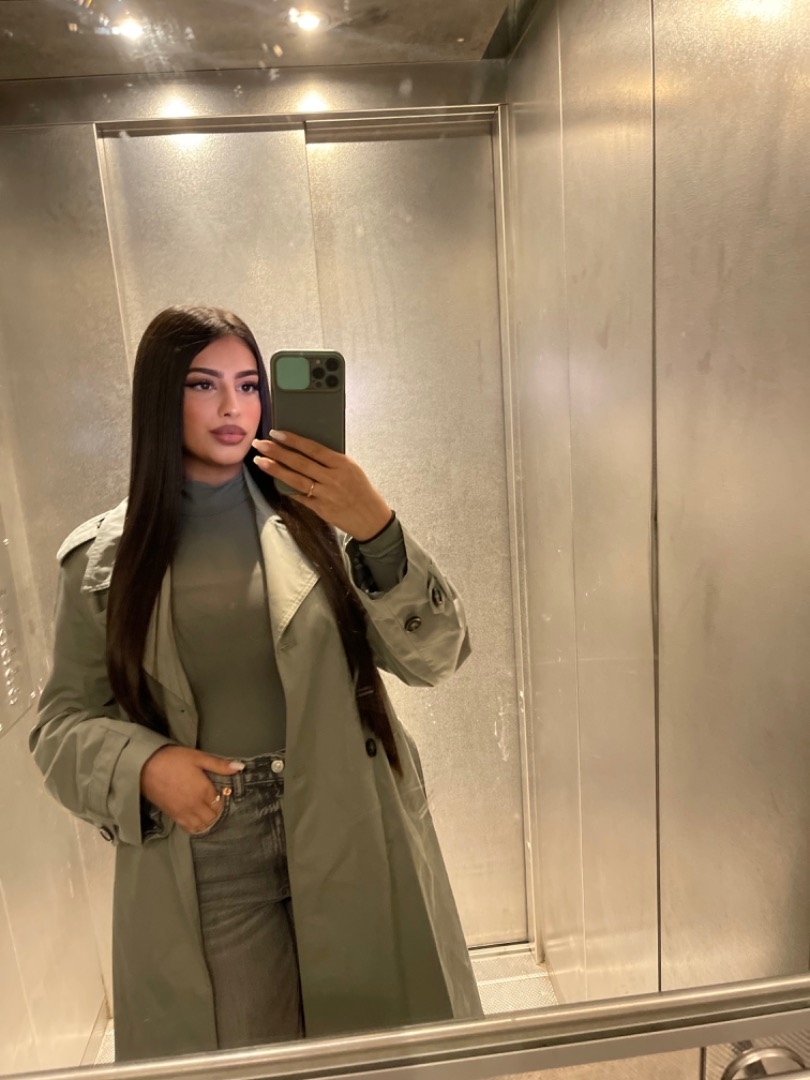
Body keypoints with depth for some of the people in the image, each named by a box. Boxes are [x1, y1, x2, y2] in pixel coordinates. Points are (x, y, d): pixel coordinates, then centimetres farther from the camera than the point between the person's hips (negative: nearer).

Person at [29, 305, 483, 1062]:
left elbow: (434, 657, -10)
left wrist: (376, 531, -25)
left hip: (352, 849, 1)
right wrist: (143, 766, -15)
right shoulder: (103, 558, -2)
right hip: (203, 875, 0)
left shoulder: (314, 516, -5)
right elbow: (63, 722, 5)